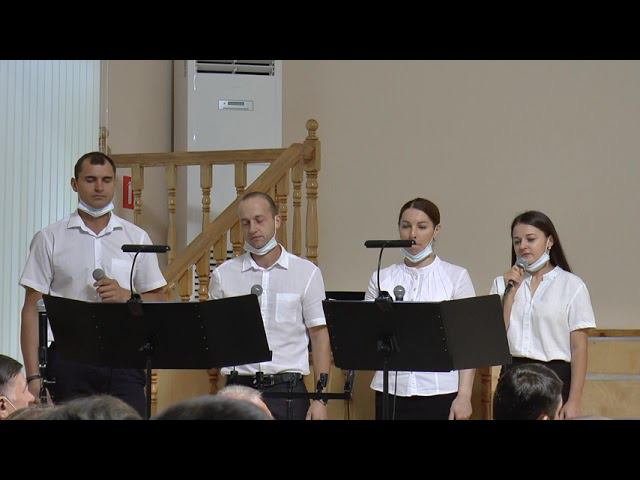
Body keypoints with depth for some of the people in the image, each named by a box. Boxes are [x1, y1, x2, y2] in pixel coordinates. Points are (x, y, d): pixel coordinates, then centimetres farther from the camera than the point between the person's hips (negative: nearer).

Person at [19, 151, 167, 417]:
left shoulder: (137, 238, 12)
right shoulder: (50, 239, 5)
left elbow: (159, 300, 13)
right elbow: (32, 308, 3)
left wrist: (126, 296, -8)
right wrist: (33, 375, -5)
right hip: (69, 360, -1)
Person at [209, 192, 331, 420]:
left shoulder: (307, 273, 5)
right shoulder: (223, 275, 8)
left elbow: (319, 335, 3)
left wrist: (321, 397, -4)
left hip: (287, 388, -1)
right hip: (240, 385, 1)